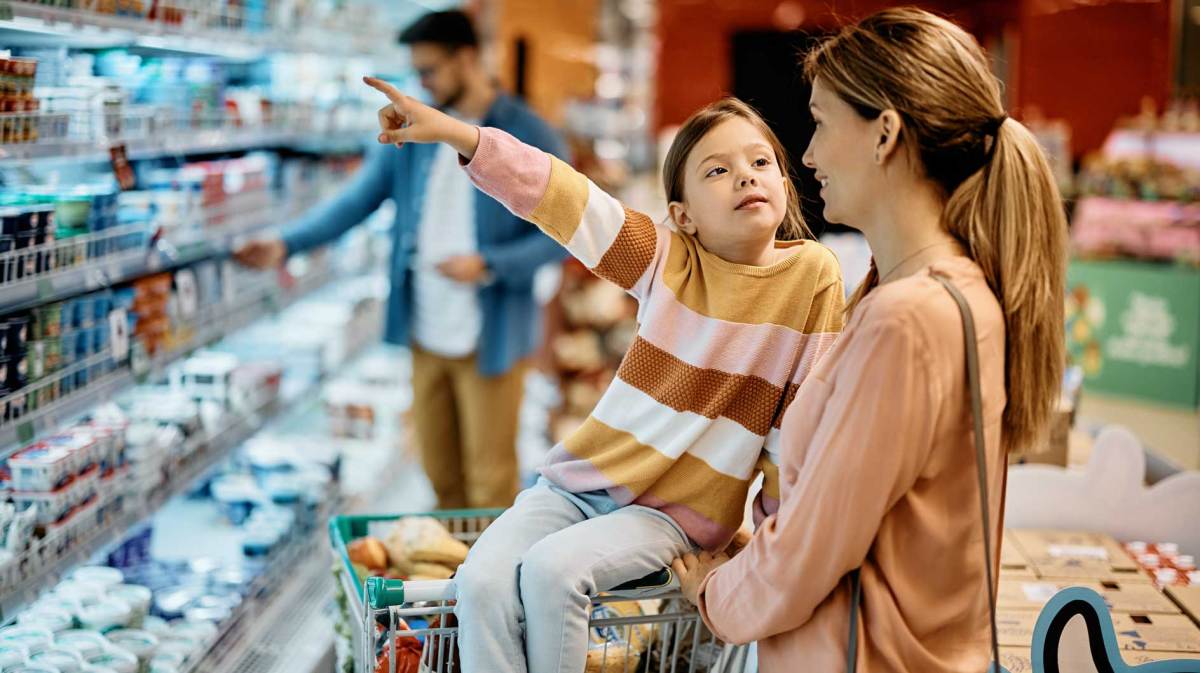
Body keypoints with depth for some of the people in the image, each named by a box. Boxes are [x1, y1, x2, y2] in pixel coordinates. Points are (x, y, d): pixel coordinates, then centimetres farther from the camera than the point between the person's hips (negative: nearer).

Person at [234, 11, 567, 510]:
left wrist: (489, 265, -20)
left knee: (490, 483, 2)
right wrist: (287, 245, -9)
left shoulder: (530, 138, -8)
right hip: (426, 334, 5)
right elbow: (356, 200, 3)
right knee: (440, 474, 13)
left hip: (491, 338, -5)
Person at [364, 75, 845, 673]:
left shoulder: (813, 275, -8)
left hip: (677, 512, -3)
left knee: (553, 568, -28)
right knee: (482, 579, -20)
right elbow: (558, 195, -13)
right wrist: (456, 134, -24)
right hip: (580, 481, 3)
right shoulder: (669, 262, -3)